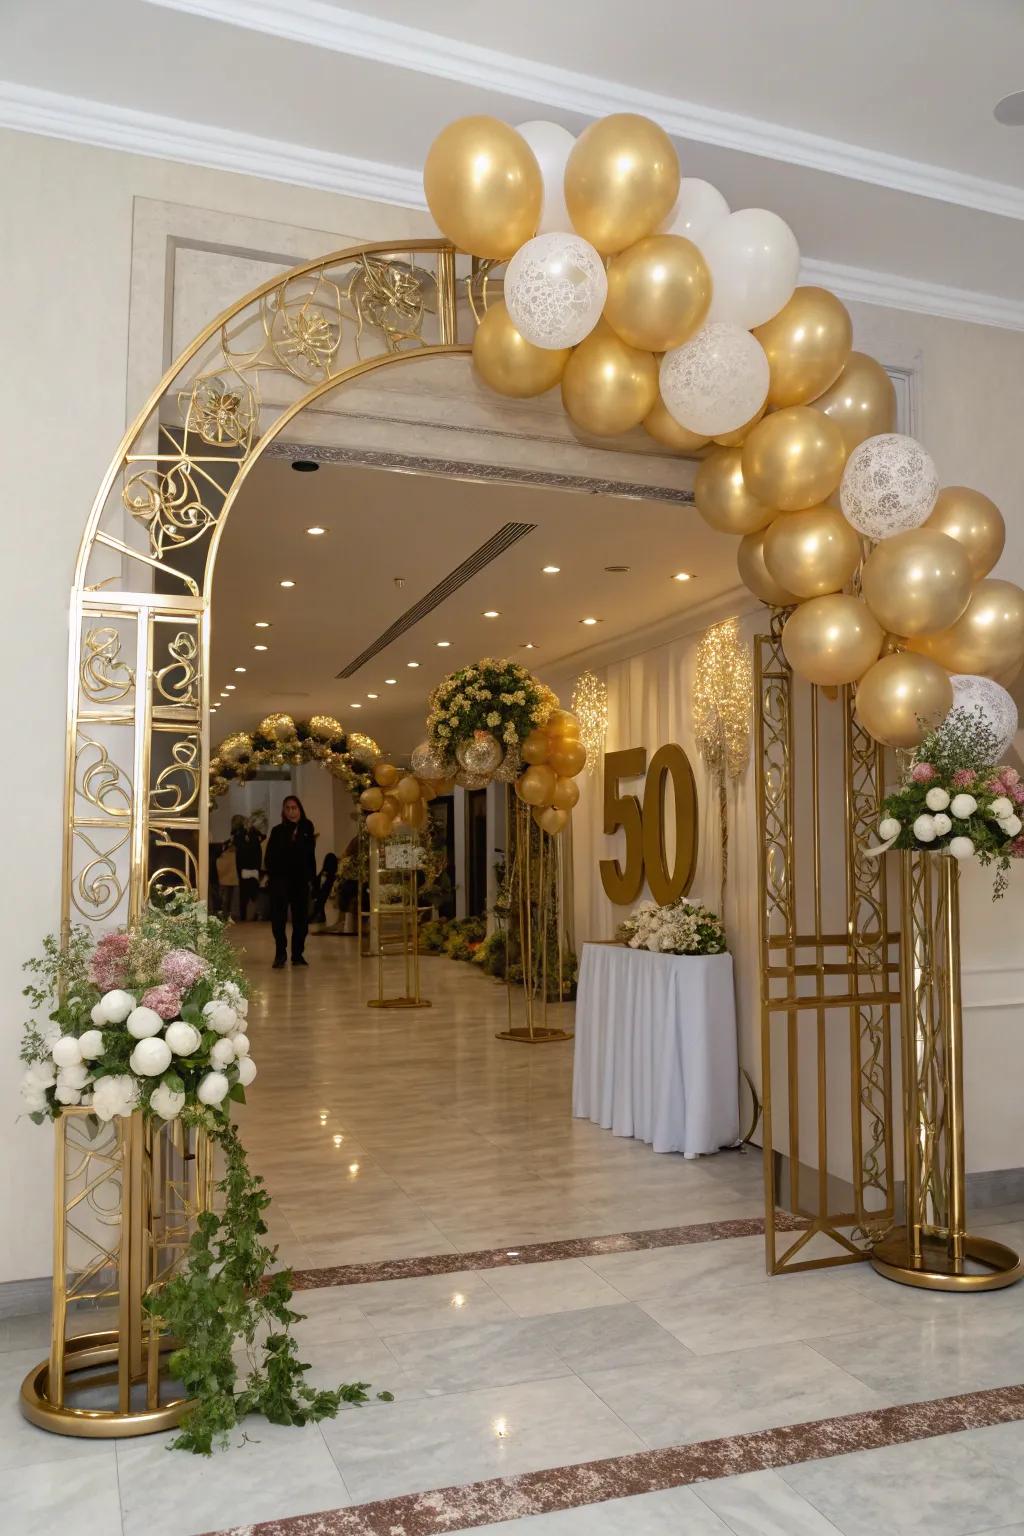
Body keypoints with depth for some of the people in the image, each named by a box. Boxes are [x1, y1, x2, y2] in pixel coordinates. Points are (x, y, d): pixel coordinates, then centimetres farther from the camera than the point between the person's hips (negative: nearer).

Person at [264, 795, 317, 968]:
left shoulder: (307, 828, 5)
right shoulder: (278, 831, 3)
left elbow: (311, 855, 5)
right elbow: (269, 856, 1)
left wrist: (311, 879, 1)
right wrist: (271, 874, -11)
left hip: (301, 880, 2)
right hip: (280, 878, -1)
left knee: (301, 918, 6)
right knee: (278, 917, -6)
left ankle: (297, 954, 16)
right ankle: (280, 953, 3)